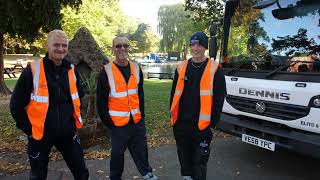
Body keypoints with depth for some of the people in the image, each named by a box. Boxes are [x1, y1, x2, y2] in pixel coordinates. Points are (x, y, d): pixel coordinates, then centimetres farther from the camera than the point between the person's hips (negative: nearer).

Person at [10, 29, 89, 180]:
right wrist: (28, 128, -5)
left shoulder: (72, 71, 0)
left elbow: (78, 96, 16)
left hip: (67, 132, 3)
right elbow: (16, 105, -6)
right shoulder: (32, 71, -12)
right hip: (40, 134, -3)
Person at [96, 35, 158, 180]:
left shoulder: (136, 68, 4)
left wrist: (141, 114, 7)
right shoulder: (106, 71, -10)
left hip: (137, 121, 4)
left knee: (141, 149, 18)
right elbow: (101, 100, -7)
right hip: (118, 123, -4)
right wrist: (108, 122, -8)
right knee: (117, 153, 14)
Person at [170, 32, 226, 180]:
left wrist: (213, 121, -8)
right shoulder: (182, 67, 5)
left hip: (202, 124, -4)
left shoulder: (214, 69, -6)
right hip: (181, 123, 4)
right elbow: (174, 93, 10)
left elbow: (219, 98, -6)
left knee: (200, 160, 8)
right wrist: (173, 114, 7)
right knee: (184, 156, 21)